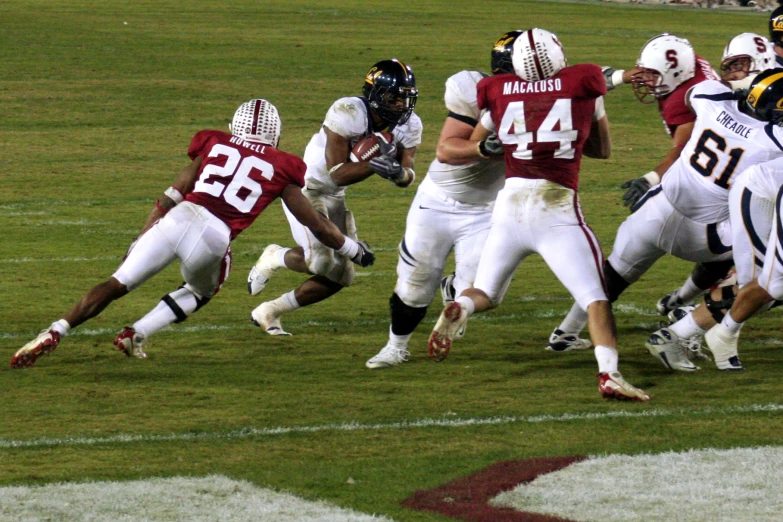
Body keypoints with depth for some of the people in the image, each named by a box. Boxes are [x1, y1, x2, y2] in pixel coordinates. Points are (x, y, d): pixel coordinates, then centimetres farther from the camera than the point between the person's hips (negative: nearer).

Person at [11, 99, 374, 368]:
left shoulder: (214, 145, 20)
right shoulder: (280, 168, 17)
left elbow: (171, 198, 20)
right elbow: (314, 223, 23)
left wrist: (140, 241, 25)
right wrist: (354, 251, 37)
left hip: (177, 220, 1)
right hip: (213, 238, -1)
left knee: (117, 284, 6)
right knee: (201, 291, 30)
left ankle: (54, 333, -8)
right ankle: (136, 334, 15)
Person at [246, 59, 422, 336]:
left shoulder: (409, 126, -7)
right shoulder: (348, 113, -28)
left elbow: (407, 176, -7)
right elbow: (338, 173, -27)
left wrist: (399, 172, -30)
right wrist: (375, 164, -41)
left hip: (334, 198, 8)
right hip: (305, 187, -8)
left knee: (340, 275, 5)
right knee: (321, 262, -24)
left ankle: (268, 312, 20)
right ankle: (274, 258, 10)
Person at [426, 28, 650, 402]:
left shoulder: (499, 94, 9)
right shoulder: (583, 86, 6)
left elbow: (473, 147, 20)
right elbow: (603, 149, 20)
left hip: (511, 202, 2)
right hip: (556, 209, -2)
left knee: (485, 293, 19)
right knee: (595, 297, 1)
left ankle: (458, 310, -14)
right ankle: (608, 374, -19)